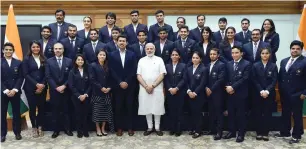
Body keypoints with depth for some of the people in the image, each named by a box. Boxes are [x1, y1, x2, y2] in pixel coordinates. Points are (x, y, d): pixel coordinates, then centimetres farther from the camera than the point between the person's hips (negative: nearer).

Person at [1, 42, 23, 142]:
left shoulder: (18, 63, 7)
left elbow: (20, 78, 2)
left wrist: (15, 90, -10)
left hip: (15, 92, 1)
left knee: (16, 113, 6)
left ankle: (17, 132, 17)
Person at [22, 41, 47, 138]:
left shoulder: (44, 59, 7)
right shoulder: (26, 59, 0)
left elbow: (46, 74, 4)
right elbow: (26, 74, -7)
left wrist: (42, 85, -9)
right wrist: (36, 84, -15)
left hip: (42, 87, 2)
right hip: (30, 88, -2)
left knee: (41, 107, 4)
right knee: (32, 107, 4)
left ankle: (40, 127, 19)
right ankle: (34, 127, 19)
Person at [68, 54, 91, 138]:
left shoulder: (87, 71, 6)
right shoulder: (72, 72, 0)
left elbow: (90, 84, 3)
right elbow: (71, 85, -6)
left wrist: (86, 94, -9)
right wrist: (79, 95, -12)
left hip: (86, 96, 1)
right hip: (76, 97, -1)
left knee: (85, 113, 3)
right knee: (78, 113, 3)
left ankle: (85, 131, 12)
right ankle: (79, 131, 12)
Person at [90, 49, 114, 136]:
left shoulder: (108, 67, 12)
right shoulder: (93, 65, -2)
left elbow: (110, 79, 12)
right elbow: (93, 80, -9)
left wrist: (109, 88, -5)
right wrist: (101, 88, -15)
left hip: (107, 92, 4)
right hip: (97, 92, -4)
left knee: (106, 111, 4)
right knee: (97, 111, 1)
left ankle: (103, 128, 16)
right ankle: (98, 129, 13)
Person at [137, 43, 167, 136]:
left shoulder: (159, 60, 4)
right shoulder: (141, 60, 9)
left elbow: (162, 75, -4)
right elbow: (138, 75, 2)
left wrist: (153, 86, -13)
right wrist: (146, 86, -10)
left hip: (157, 88, -2)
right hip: (144, 89, 2)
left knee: (157, 108, 2)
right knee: (147, 108, 6)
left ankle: (157, 128, 13)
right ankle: (149, 127, 17)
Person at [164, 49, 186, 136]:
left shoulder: (183, 66, 2)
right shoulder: (167, 66, 9)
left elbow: (184, 79, -5)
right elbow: (165, 79, 3)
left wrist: (176, 88, -14)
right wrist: (170, 89, -10)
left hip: (180, 92, -2)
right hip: (169, 92, 2)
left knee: (179, 111, 2)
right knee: (171, 111, 6)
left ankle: (178, 130, 9)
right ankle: (172, 129, 14)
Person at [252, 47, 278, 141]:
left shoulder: (273, 66, 3)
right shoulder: (255, 66, 3)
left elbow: (274, 81, -4)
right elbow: (254, 80, -2)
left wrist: (267, 91, -16)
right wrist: (261, 91, -13)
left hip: (269, 94, 0)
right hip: (258, 94, 0)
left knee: (268, 113, 4)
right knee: (258, 113, 4)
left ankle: (266, 133, 12)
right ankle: (259, 133, 12)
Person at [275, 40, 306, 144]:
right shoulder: (284, 61, 10)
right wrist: (280, 89, 8)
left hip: (297, 94, -6)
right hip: (284, 94, 6)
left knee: (297, 115, 6)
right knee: (285, 114, 15)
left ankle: (296, 135, 19)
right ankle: (285, 132, 29)